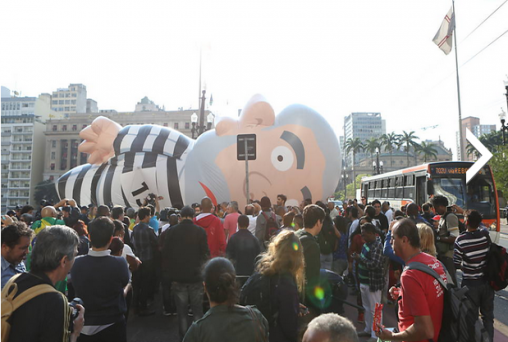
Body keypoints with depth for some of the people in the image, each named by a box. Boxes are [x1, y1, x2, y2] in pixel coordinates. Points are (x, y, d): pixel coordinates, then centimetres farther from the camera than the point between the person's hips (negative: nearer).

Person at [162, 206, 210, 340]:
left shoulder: (171, 231, -1)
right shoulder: (200, 231, -6)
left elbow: (165, 254, 0)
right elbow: (205, 253, -7)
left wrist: (168, 276, 6)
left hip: (178, 277, 1)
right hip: (196, 276, -1)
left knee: (181, 312, 10)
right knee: (197, 311, 11)